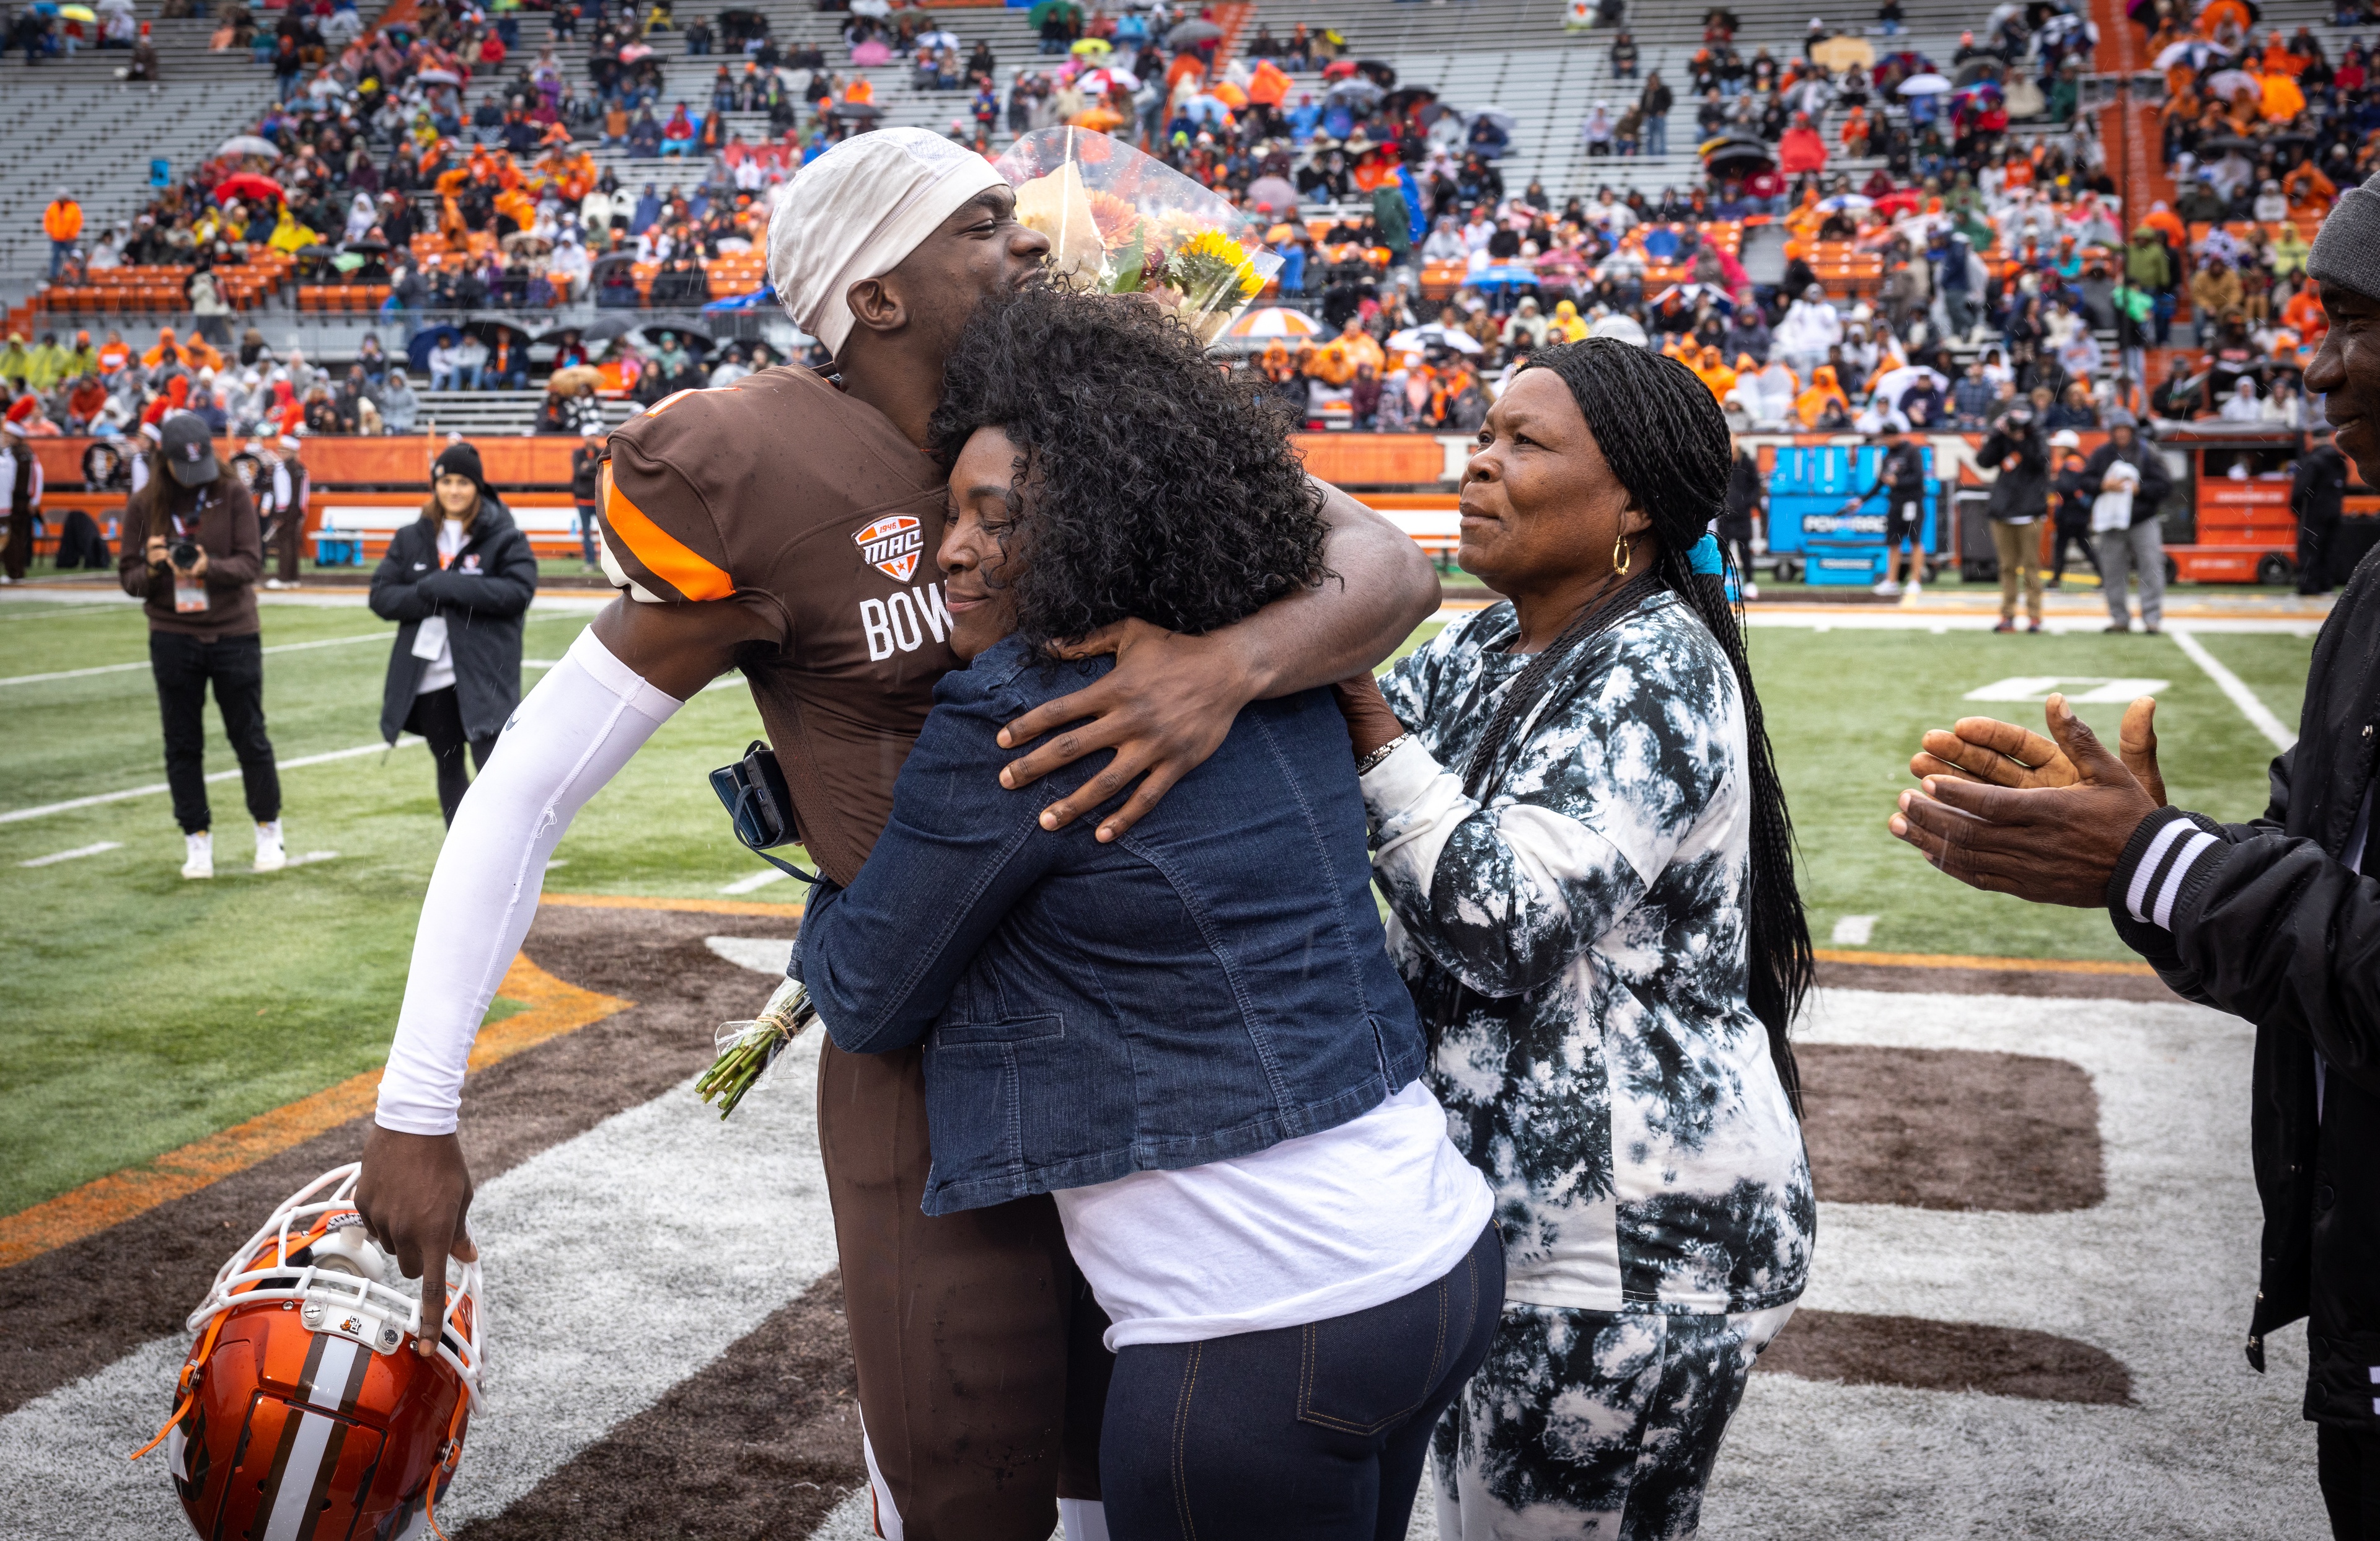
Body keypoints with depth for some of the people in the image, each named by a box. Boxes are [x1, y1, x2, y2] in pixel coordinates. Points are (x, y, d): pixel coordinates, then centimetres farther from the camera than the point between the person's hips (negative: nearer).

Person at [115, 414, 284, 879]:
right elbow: (128, 577, 3)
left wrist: (209, 566, -26)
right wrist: (152, 567, -19)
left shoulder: (233, 496, -3)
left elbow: (251, 562, -8)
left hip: (234, 634, -1)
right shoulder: (144, 505, 2)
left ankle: (269, 830, 21)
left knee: (249, 736, 6)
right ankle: (197, 839, 17)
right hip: (172, 638, 2)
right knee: (183, 744, 6)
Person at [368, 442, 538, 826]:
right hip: (428, 678, 5)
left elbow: (520, 590, -14)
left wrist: (450, 587, -19)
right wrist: (425, 595, -15)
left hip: (484, 676, -5)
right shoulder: (410, 539, 10)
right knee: (449, 767, 14)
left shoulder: (504, 537, -2)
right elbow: (381, 596, 4)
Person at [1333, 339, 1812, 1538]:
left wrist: (1364, 715, -23)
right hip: (1506, 1211, 9)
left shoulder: (1654, 671, -17)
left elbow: (1505, 923, -27)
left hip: (1627, 1254, -9)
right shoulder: (1483, 652, 10)